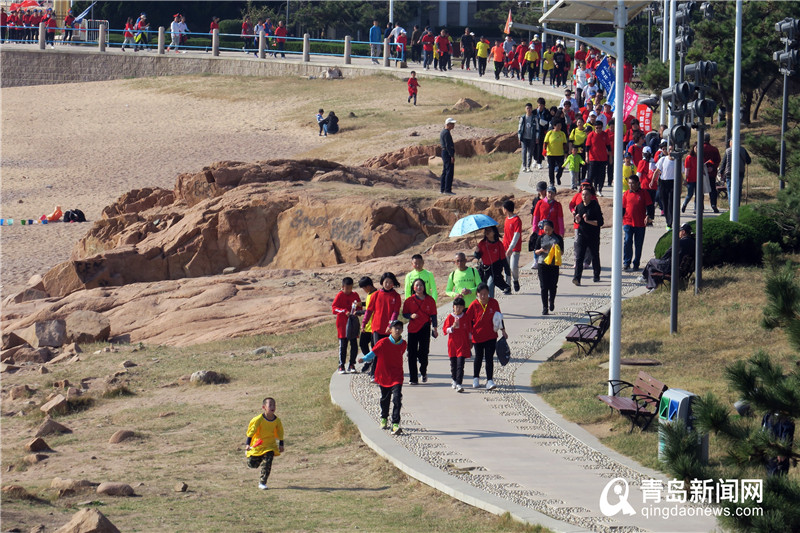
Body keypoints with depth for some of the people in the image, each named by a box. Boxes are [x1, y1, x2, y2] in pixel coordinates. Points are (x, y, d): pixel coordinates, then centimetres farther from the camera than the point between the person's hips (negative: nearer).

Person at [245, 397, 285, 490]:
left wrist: (281, 444, 11)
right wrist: (248, 444, -25)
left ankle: (262, 483, -4)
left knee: (267, 464, -13)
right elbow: (252, 430, -19)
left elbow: (280, 433, 8)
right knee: (252, 464, 8)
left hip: (270, 445, 2)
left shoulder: (277, 420, -8)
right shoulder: (259, 419, -20)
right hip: (257, 445, -2)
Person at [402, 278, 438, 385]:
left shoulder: (430, 300, 3)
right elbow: (404, 314, 7)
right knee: (412, 354, -2)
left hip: (425, 329, 0)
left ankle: (423, 372, 27)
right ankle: (413, 378, 3)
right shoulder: (409, 301, 3)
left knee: (424, 352, 1)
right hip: (412, 329, 0)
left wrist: (435, 328, 2)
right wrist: (411, 316, -14)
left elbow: (433, 315, 7)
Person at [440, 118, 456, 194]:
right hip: (448, 153, -11)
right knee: (449, 172, -9)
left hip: (444, 153, 11)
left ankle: (442, 189, 16)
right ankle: (447, 190, -11)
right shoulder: (446, 133, -15)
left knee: (445, 171, 14)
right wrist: (452, 156, -21)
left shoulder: (443, 132, 16)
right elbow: (448, 145, -21)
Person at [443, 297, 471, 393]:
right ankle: (454, 380, 32)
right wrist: (453, 327, -19)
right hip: (452, 344, 1)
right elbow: (445, 330, -1)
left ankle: (459, 384, -16)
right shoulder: (450, 317, 1)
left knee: (460, 364, -10)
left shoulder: (466, 317, 2)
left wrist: (470, 342, 13)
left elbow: (469, 331, 10)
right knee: (453, 364, 11)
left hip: (463, 345, -1)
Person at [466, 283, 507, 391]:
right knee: (479, 357, 14)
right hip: (477, 336, 0)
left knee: (489, 358, -6)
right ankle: (476, 378, 34)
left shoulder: (494, 303, -4)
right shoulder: (474, 305, -10)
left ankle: (490, 381, -7)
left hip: (491, 336, 0)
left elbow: (498, 317, 9)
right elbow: (468, 320, -4)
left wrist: (503, 331, 13)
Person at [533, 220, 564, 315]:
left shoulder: (558, 238, 4)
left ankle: (551, 302, 32)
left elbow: (561, 252, 5)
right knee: (544, 286, -4)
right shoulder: (541, 238, 7)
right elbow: (535, 251, 10)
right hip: (543, 264, 0)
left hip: (554, 265, 0)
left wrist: (557, 249, -17)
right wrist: (541, 250, -12)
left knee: (553, 286, 5)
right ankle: (545, 307, 0)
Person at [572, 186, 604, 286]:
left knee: (595, 256, 13)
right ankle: (577, 278, -20)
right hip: (582, 235, 2)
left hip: (593, 236, -2)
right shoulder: (579, 207, 5)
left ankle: (597, 276, 31)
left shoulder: (595, 207, -9)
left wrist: (588, 221, -22)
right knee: (579, 256, -11)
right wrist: (577, 220, -8)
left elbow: (600, 222, -12)